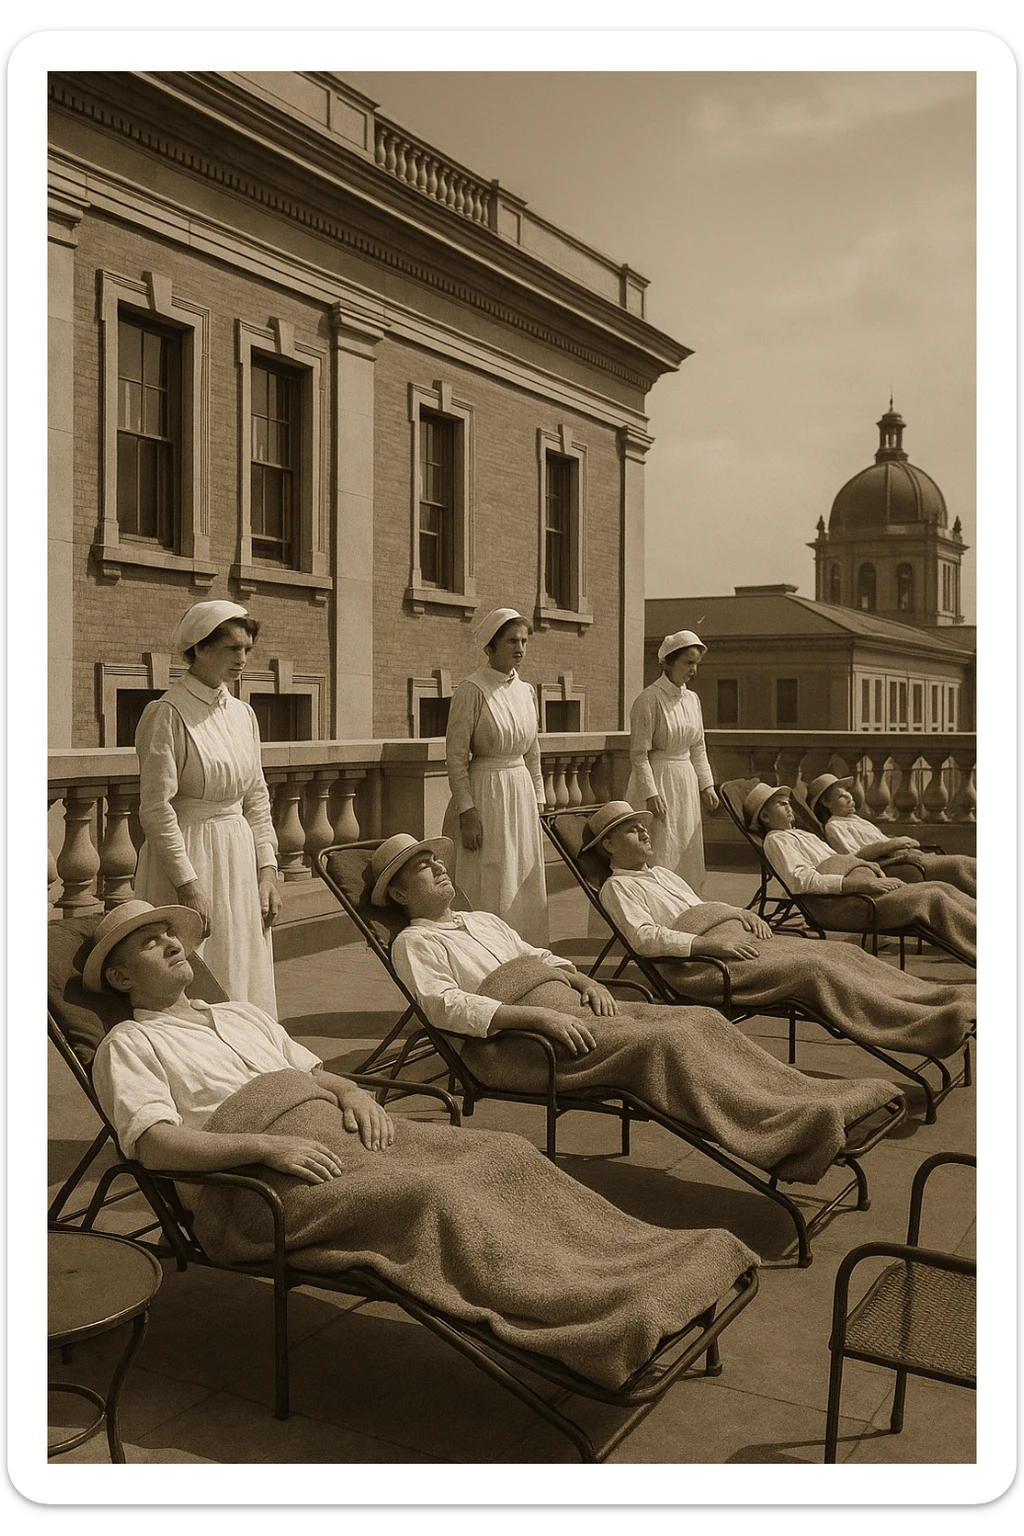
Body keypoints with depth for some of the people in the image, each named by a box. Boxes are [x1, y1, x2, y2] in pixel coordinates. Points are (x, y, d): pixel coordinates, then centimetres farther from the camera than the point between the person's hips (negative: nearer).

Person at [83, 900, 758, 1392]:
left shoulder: (240, 1014, 31)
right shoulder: (129, 1044, 10)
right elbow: (155, 1143, -7)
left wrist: (354, 1094, 3)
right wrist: (266, 1145, -21)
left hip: (330, 1126, 7)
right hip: (257, 1175, -7)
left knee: (502, 1155, -15)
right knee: (434, 1195, -32)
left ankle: (664, 1265, -23)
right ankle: (597, 1316, -42)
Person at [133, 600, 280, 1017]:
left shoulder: (243, 714, 10)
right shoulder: (167, 714, -11)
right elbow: (156, 808, -14)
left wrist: (267, 870, 7)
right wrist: (188, 883, -17)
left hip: (240, 856, 7)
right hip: (188, 857, -7)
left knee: (245, 983, 11)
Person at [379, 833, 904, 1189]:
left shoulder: (484, 921, 30)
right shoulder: (413, 943, 6)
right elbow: (445, 1006, -10)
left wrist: (586, 983, 6)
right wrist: (541, 1016, -21)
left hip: (571, 1008, 8)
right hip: (510, 1043, -8)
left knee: (701, 1020, -13)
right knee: (662, 1041, -30)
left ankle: (831, 1103, -21)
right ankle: (790, 1131, -40)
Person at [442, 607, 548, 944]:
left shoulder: (525, 691, 10)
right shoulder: (472, 691, -11)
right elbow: (456, 756, -13)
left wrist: (538, 799, 14)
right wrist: (466, 811, -17)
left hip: (521, 793, 7)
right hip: (486, 794, -7)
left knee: (528, 889, 10)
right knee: (492, 891, -3)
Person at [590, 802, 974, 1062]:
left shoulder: (662, 873, 32)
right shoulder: (618, 886, 4)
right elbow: (644, 937, -11)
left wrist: (743, 914, 10)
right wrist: (711, 944, -21)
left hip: (735, 936, 9)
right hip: (696, 963, -9)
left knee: (841, 953, -10)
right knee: (813, 968, -28)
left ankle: (951, 1000, -18)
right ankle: (928, 1025, -38)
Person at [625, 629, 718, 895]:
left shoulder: (692, 699, 10)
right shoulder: (649, 699, -12)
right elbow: (639, 754, -14)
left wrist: (706, 785, 11)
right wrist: (651, 794, -18)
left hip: (686, 783, 8)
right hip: (657, 783, -8)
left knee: (687, 854, 10)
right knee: (660, 857, -7)